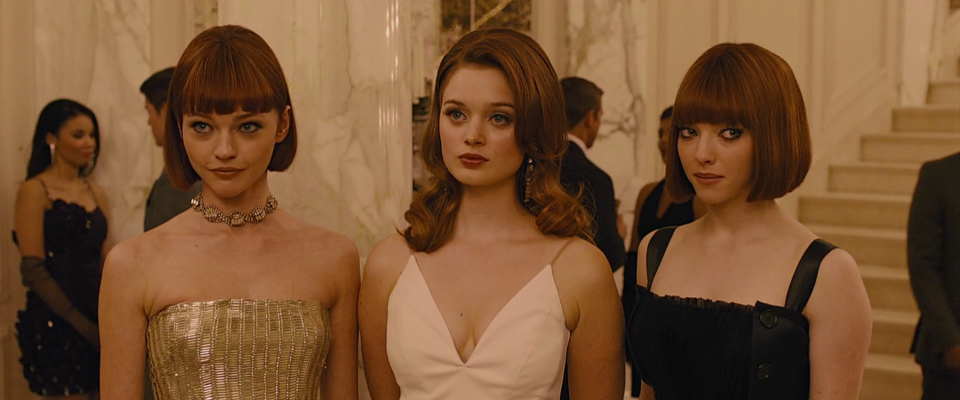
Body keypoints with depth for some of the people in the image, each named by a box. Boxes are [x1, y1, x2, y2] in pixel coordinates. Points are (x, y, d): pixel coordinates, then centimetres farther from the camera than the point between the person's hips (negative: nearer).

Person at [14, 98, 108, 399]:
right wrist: (80, 323, -15)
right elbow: (33, 271, -12)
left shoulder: (95, 193, 13)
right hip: (55, 324, -6)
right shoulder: (34, 191, -5)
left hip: (95, 321, 6)